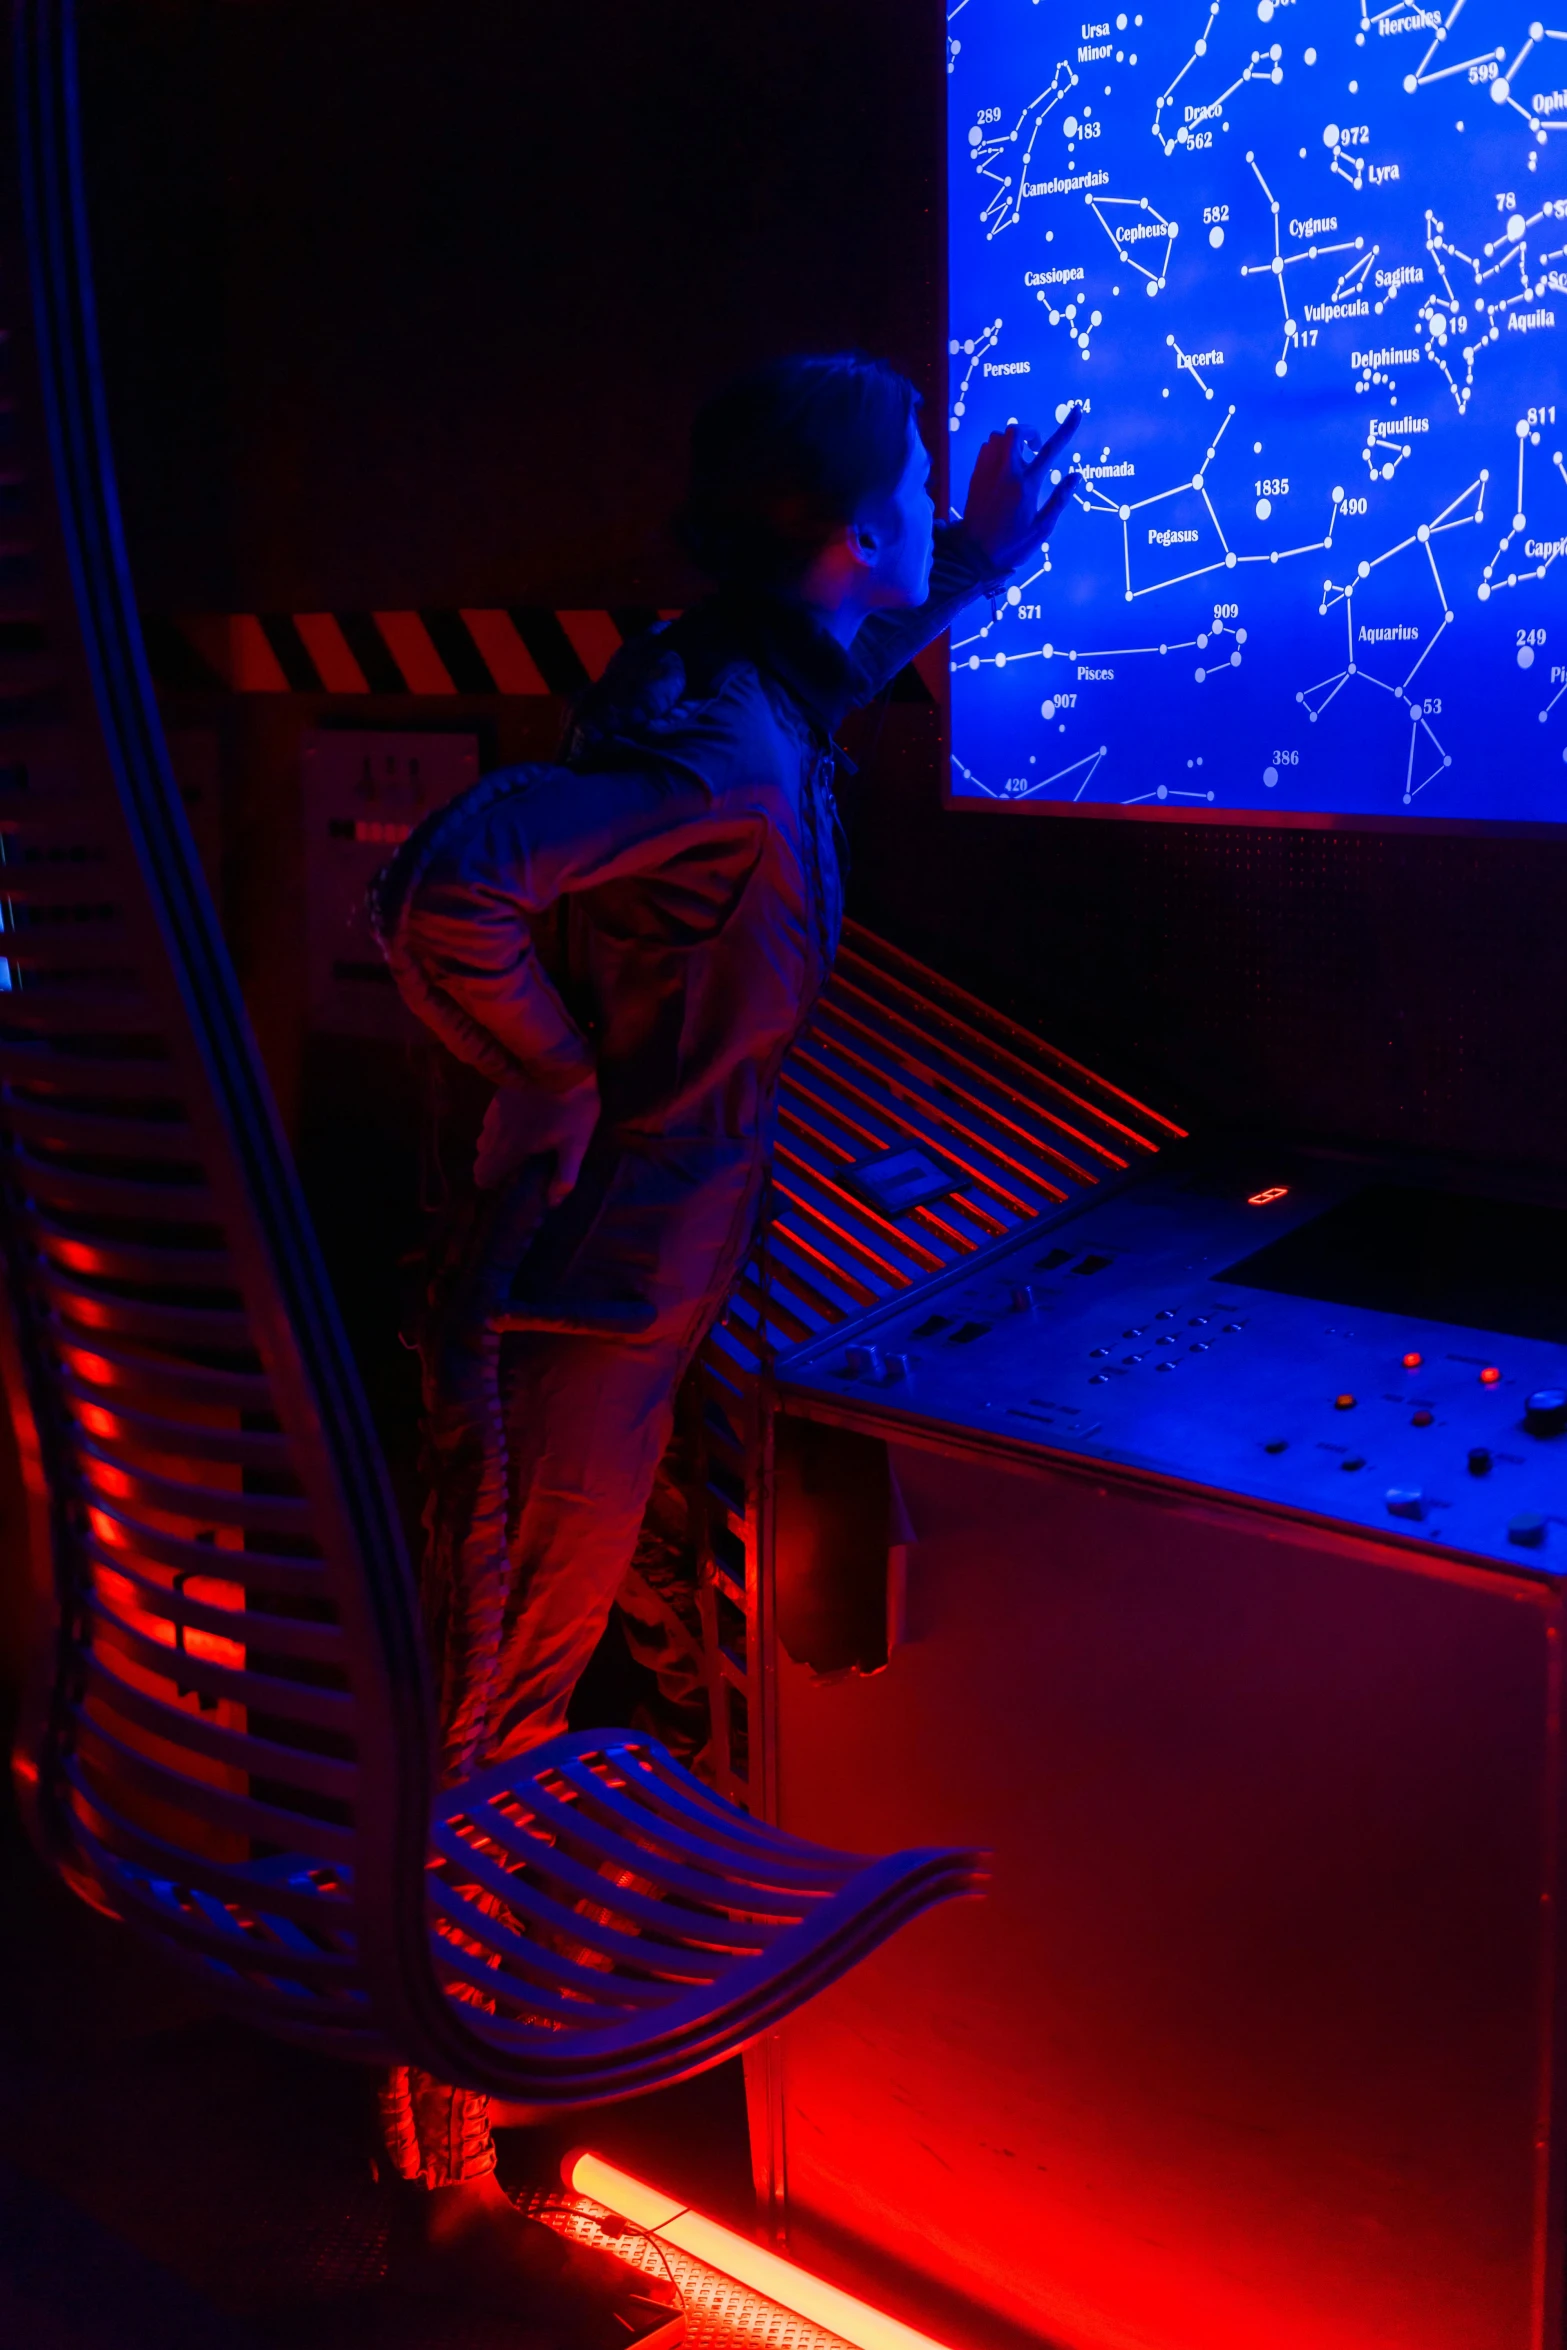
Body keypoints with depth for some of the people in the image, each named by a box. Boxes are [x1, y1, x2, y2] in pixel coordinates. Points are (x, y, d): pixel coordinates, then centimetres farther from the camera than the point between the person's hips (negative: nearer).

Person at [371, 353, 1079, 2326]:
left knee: (712, 1681, 22)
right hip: (569, 1314, -10)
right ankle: (450, 2181, 21)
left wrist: (973, 574, 33)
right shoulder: (722, 757, -25)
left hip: (640, 1293, 10)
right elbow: (447, 892, -38)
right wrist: (560, 1090, -23)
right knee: (491, 1743, 4)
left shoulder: (727, 682, 6)